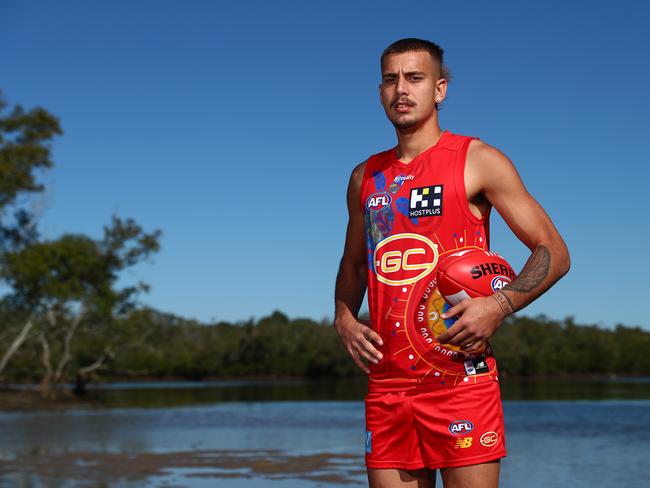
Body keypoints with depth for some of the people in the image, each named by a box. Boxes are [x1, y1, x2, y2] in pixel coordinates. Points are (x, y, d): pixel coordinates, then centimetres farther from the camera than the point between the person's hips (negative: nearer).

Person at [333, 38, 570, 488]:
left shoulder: (478, 161, 1)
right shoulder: (366, 177, 16)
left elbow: (554, 252, 0)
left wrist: (498, 305, -16)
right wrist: (344, 317, 9)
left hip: (460, 379, -4)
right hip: (386, 381, 5)